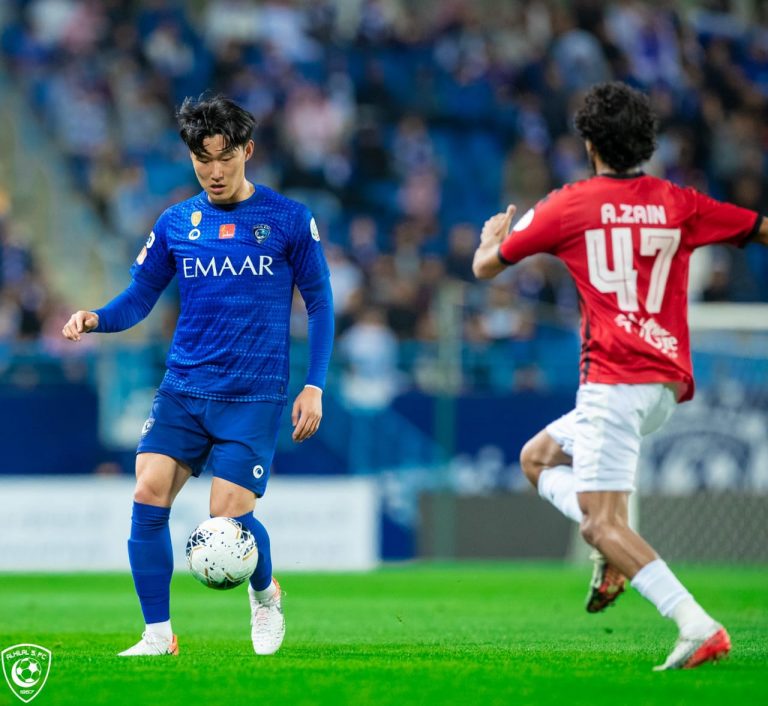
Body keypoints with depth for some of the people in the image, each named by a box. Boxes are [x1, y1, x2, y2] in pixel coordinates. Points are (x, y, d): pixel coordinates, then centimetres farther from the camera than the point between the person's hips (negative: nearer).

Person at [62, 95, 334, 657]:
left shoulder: (289, 220, 0)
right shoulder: (176, 224, 8)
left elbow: (320, 305, 4)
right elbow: (138, 298, 10)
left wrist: (315, 387, -3)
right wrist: (96, 319, -12)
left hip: (253, 396, -3)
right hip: (182, 391, 3)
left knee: (229, 515, -11)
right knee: (149, 494, -15)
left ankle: (265, 593, 23)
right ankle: (158, 635, -5)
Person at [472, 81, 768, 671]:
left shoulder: (569, 207, 0)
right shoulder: (680, 204, 9)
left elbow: (484, 267, 11)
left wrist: (493, 235, 33)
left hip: (613, 382, -7)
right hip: (667, 384, 7)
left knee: (604, 523, -11)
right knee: (537, 457, 24)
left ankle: (698, 627, -27)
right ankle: (616, 549, 1)